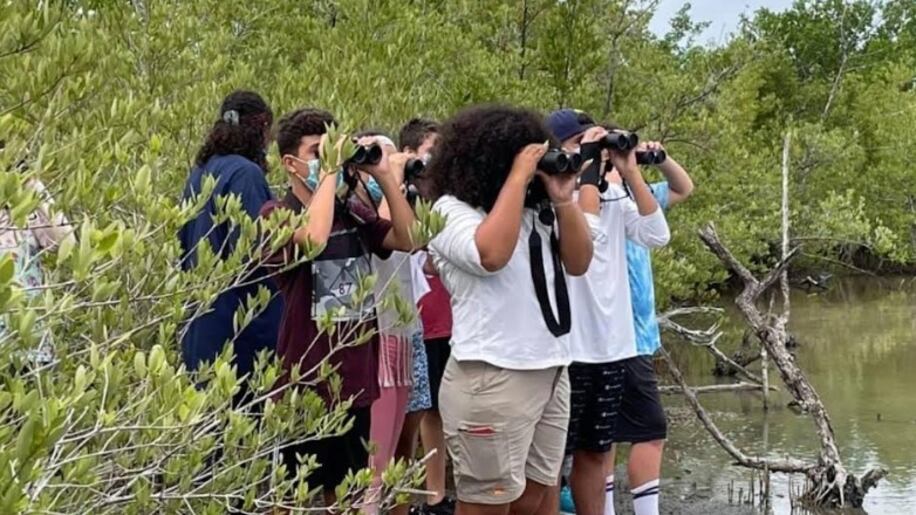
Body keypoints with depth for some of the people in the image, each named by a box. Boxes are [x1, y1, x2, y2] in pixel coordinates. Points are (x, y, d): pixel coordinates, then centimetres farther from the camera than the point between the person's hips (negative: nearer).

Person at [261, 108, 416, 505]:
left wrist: (383, 174, -8)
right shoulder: (277, 215, -10)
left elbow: (409, 239, -2)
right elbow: (314, 238, -32)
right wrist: (330, 170, -23)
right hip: (307, 379, -6)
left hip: (355, 374, 6)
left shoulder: (353, 210, 9)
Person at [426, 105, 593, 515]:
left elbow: (578, 262, 12)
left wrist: (563, 200, 0)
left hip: (551, 373, 7)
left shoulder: (535, 209, 12)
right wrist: (518, 177, -18)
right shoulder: (452, 210, -7)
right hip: (492, 378, -7)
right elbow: (490, 254, -25)